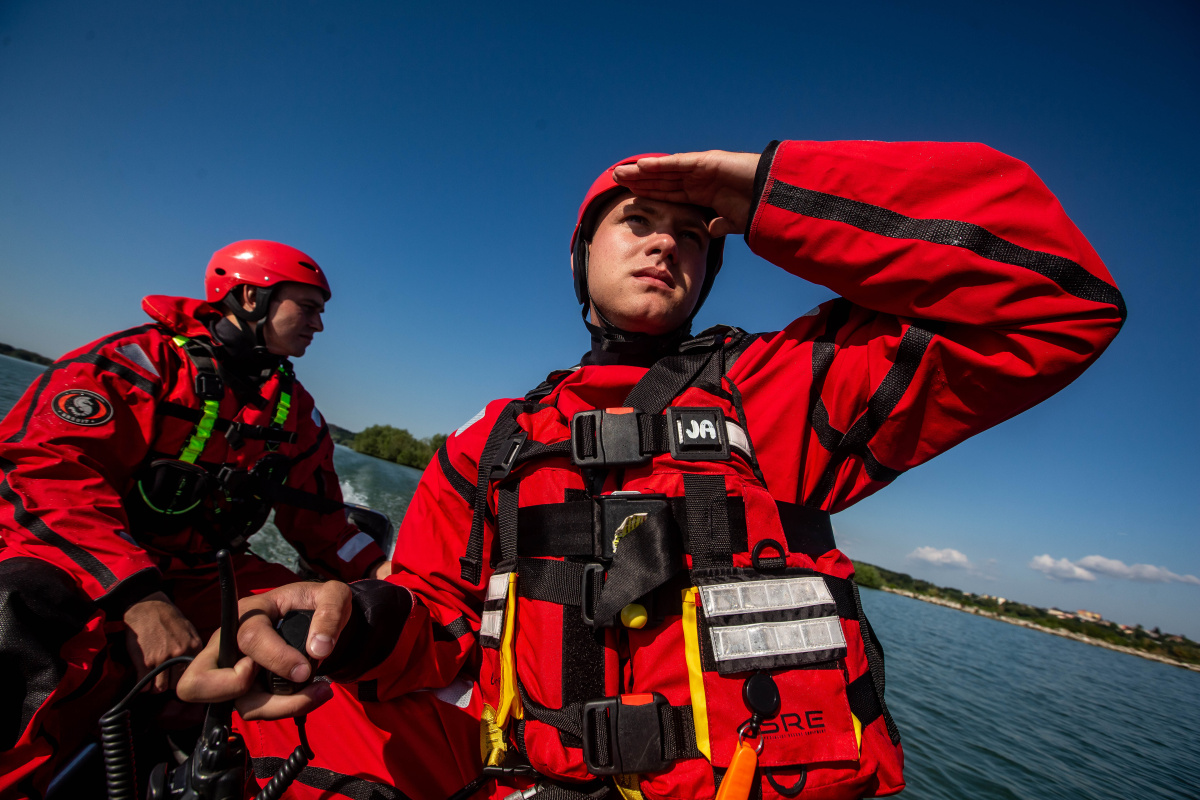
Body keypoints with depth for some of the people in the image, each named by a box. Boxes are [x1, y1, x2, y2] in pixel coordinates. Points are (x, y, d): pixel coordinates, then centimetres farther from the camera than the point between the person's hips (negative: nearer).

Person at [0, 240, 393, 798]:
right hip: (71, 558, -5)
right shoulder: (140, 359, -10)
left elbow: (317, 516, 12)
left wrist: (376, 570, -5)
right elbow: (48, 469, -22)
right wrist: (139, 601, -33)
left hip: (199, 575, 6)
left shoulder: (295, 409, 9)